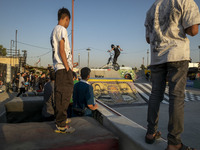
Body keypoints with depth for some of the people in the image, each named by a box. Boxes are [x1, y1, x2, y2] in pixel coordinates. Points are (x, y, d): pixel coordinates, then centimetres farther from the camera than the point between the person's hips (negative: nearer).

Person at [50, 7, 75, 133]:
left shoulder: (54, 31, 24)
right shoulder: (62, 29, -6)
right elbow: (61, 50, -16)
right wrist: (67, 67, -15)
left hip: (59, 68, 10)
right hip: (63, 68, -10)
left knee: (61, 95, 13)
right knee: (64, 95, -8)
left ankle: (61, 122, 23)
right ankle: (61, 125, -2)